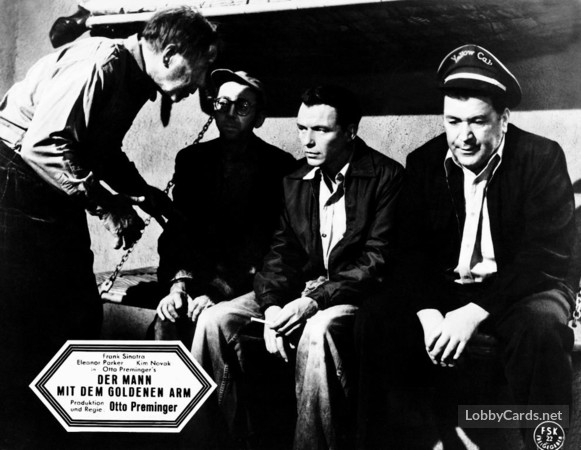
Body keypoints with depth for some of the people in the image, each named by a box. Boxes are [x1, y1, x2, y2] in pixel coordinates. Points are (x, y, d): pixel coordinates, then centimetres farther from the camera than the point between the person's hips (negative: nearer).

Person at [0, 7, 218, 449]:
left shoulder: (134, 80, 10)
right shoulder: (100, 64, -20)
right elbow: (42, 144, -27)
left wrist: (142, 191, 10)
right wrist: (105, 203, -24)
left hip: (61, 195, 10)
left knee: (81, 315, 8)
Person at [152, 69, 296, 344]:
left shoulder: (279, 166, -3)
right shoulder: (192, 159, 10)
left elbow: (265, 240, -10)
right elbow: (178, 228, 5)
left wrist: (221, 291, -21)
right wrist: (178, 284, -13)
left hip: (249, 279, -3)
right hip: (200, 274, 3)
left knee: (205, 319, -29)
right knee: (168, 317, -25)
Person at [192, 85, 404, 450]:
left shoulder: (387, 176, -8)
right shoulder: (296, 181, 10)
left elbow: (378, 261, -14)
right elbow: (282, 252, 7)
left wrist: (314, 301, -24)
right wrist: (272, 306, -13)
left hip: (356, 293, -5)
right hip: (299, 287, 6)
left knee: (319, 330, -38)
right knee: (215, 320, -14)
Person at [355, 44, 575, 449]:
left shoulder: (542, 158, -10)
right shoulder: (424, 163, 2)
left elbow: (547, 254, -17)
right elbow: (412, 249, 0)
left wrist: (475, 312, -26)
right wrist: (429, 313, -20)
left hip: (519, 289, -3)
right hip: (444, 289, 3)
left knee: (540, 327, -36)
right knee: (376, 322, -20)